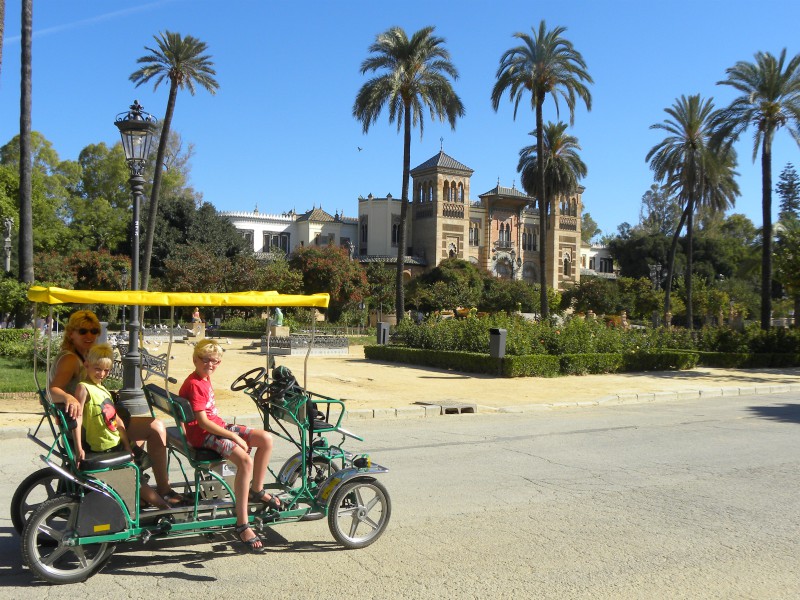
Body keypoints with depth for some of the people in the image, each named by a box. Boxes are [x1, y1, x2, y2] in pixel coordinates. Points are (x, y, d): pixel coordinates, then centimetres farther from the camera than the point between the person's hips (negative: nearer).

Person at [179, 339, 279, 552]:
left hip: (218, 427, 9)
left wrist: (233, 432, 9)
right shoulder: (194, 385, -17)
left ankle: (257, 490, 13)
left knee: (266, 438, -4)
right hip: (203, 435, -9)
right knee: (245, 460, -29)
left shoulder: (205, 379, 13)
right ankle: (242, 525, -24)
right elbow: (203, 422, -22)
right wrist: (234, 437, -18)